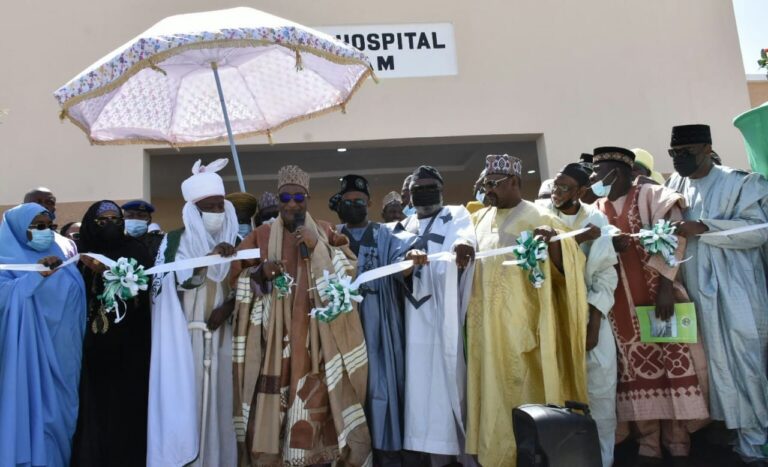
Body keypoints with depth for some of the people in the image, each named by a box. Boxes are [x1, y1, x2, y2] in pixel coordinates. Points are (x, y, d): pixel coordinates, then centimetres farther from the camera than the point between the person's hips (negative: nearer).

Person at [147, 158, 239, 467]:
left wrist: (227, 307, -8)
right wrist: (210, 257, -29)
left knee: (218, 397, 5)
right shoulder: (175, 241, 0)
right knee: (186, 398, -2)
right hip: (184, 335, -3)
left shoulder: (233, 241, 9)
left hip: (221, 335, 3)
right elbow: (179, 279, -16)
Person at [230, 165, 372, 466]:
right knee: (271, 404, -5)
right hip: (274, 336, 1)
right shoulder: (261, 236, 9)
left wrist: (317, 247, -11)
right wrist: (262, 272, -12)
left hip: (316, 336, 0)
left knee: (316, 403, -6)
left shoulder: (325, 232, 9)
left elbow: (348, 275, 0)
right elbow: (239, 280, 8)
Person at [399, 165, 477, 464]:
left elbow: (465, 234, -18)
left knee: (444, 377, -6)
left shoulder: (457, 216, 5)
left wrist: (463, 242, -41)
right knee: (417, 379, 5)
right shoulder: (404, 226, 19)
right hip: (413, 314, 4)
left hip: (443, 314, -4)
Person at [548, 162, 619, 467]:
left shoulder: (597, 220, 1)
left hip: (590, 315, 1)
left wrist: (594, 323, -7)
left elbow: (606, 275, -1)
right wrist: (577, 239, -21)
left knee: (599, 390, 3)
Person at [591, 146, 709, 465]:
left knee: (671, 361, 1)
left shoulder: (651, 196, -2)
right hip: (621, 305, 3)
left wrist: (665, 285, -20)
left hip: (657, 294, -3)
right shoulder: (595, 209, 10)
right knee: (636, 368, 4)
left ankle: (678, 440, 13)